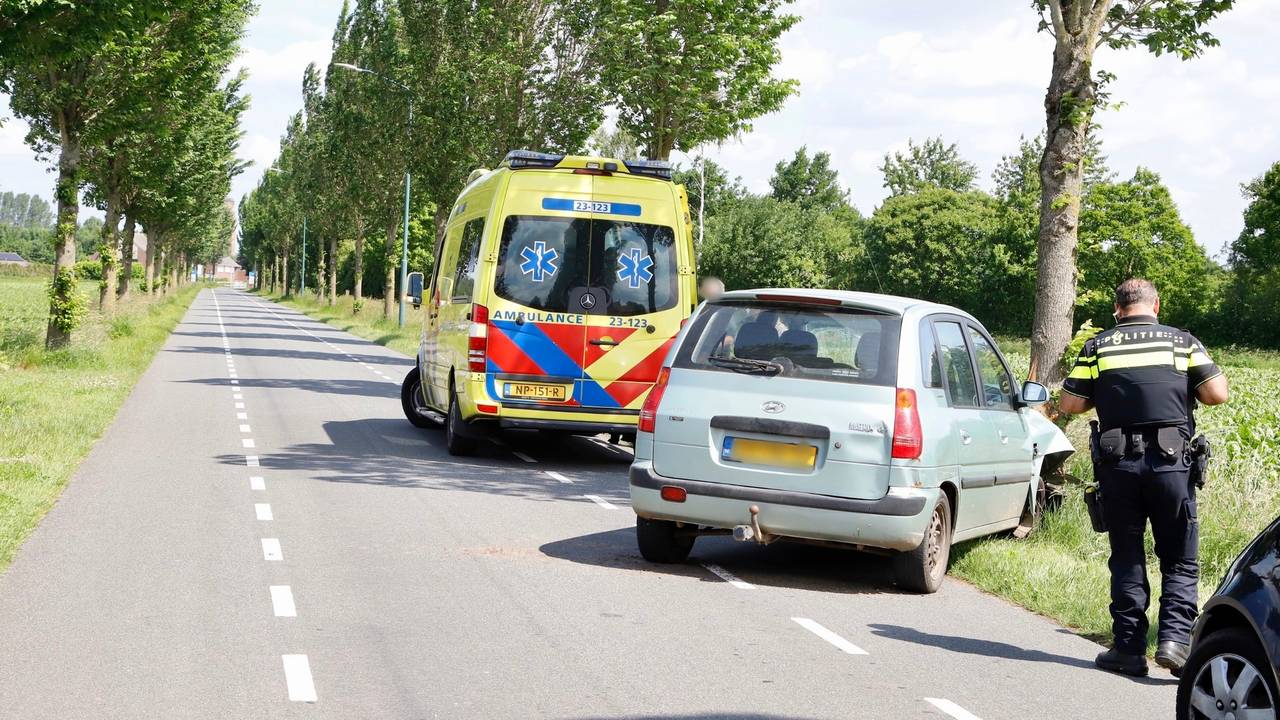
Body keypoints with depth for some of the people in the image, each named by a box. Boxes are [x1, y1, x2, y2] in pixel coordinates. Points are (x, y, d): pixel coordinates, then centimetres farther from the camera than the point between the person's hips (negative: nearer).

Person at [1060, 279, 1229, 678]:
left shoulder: (1098, 347, 4)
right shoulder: (1183, 342, 3)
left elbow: (1071, 404, 1)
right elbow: (1217, 394, -2)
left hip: (1117, 464, 1)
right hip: (1171, 463, -1)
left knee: (1126, 560, 10)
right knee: (1180, 561, 7)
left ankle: (1129, 648, 10)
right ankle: (1174, 637, -9)